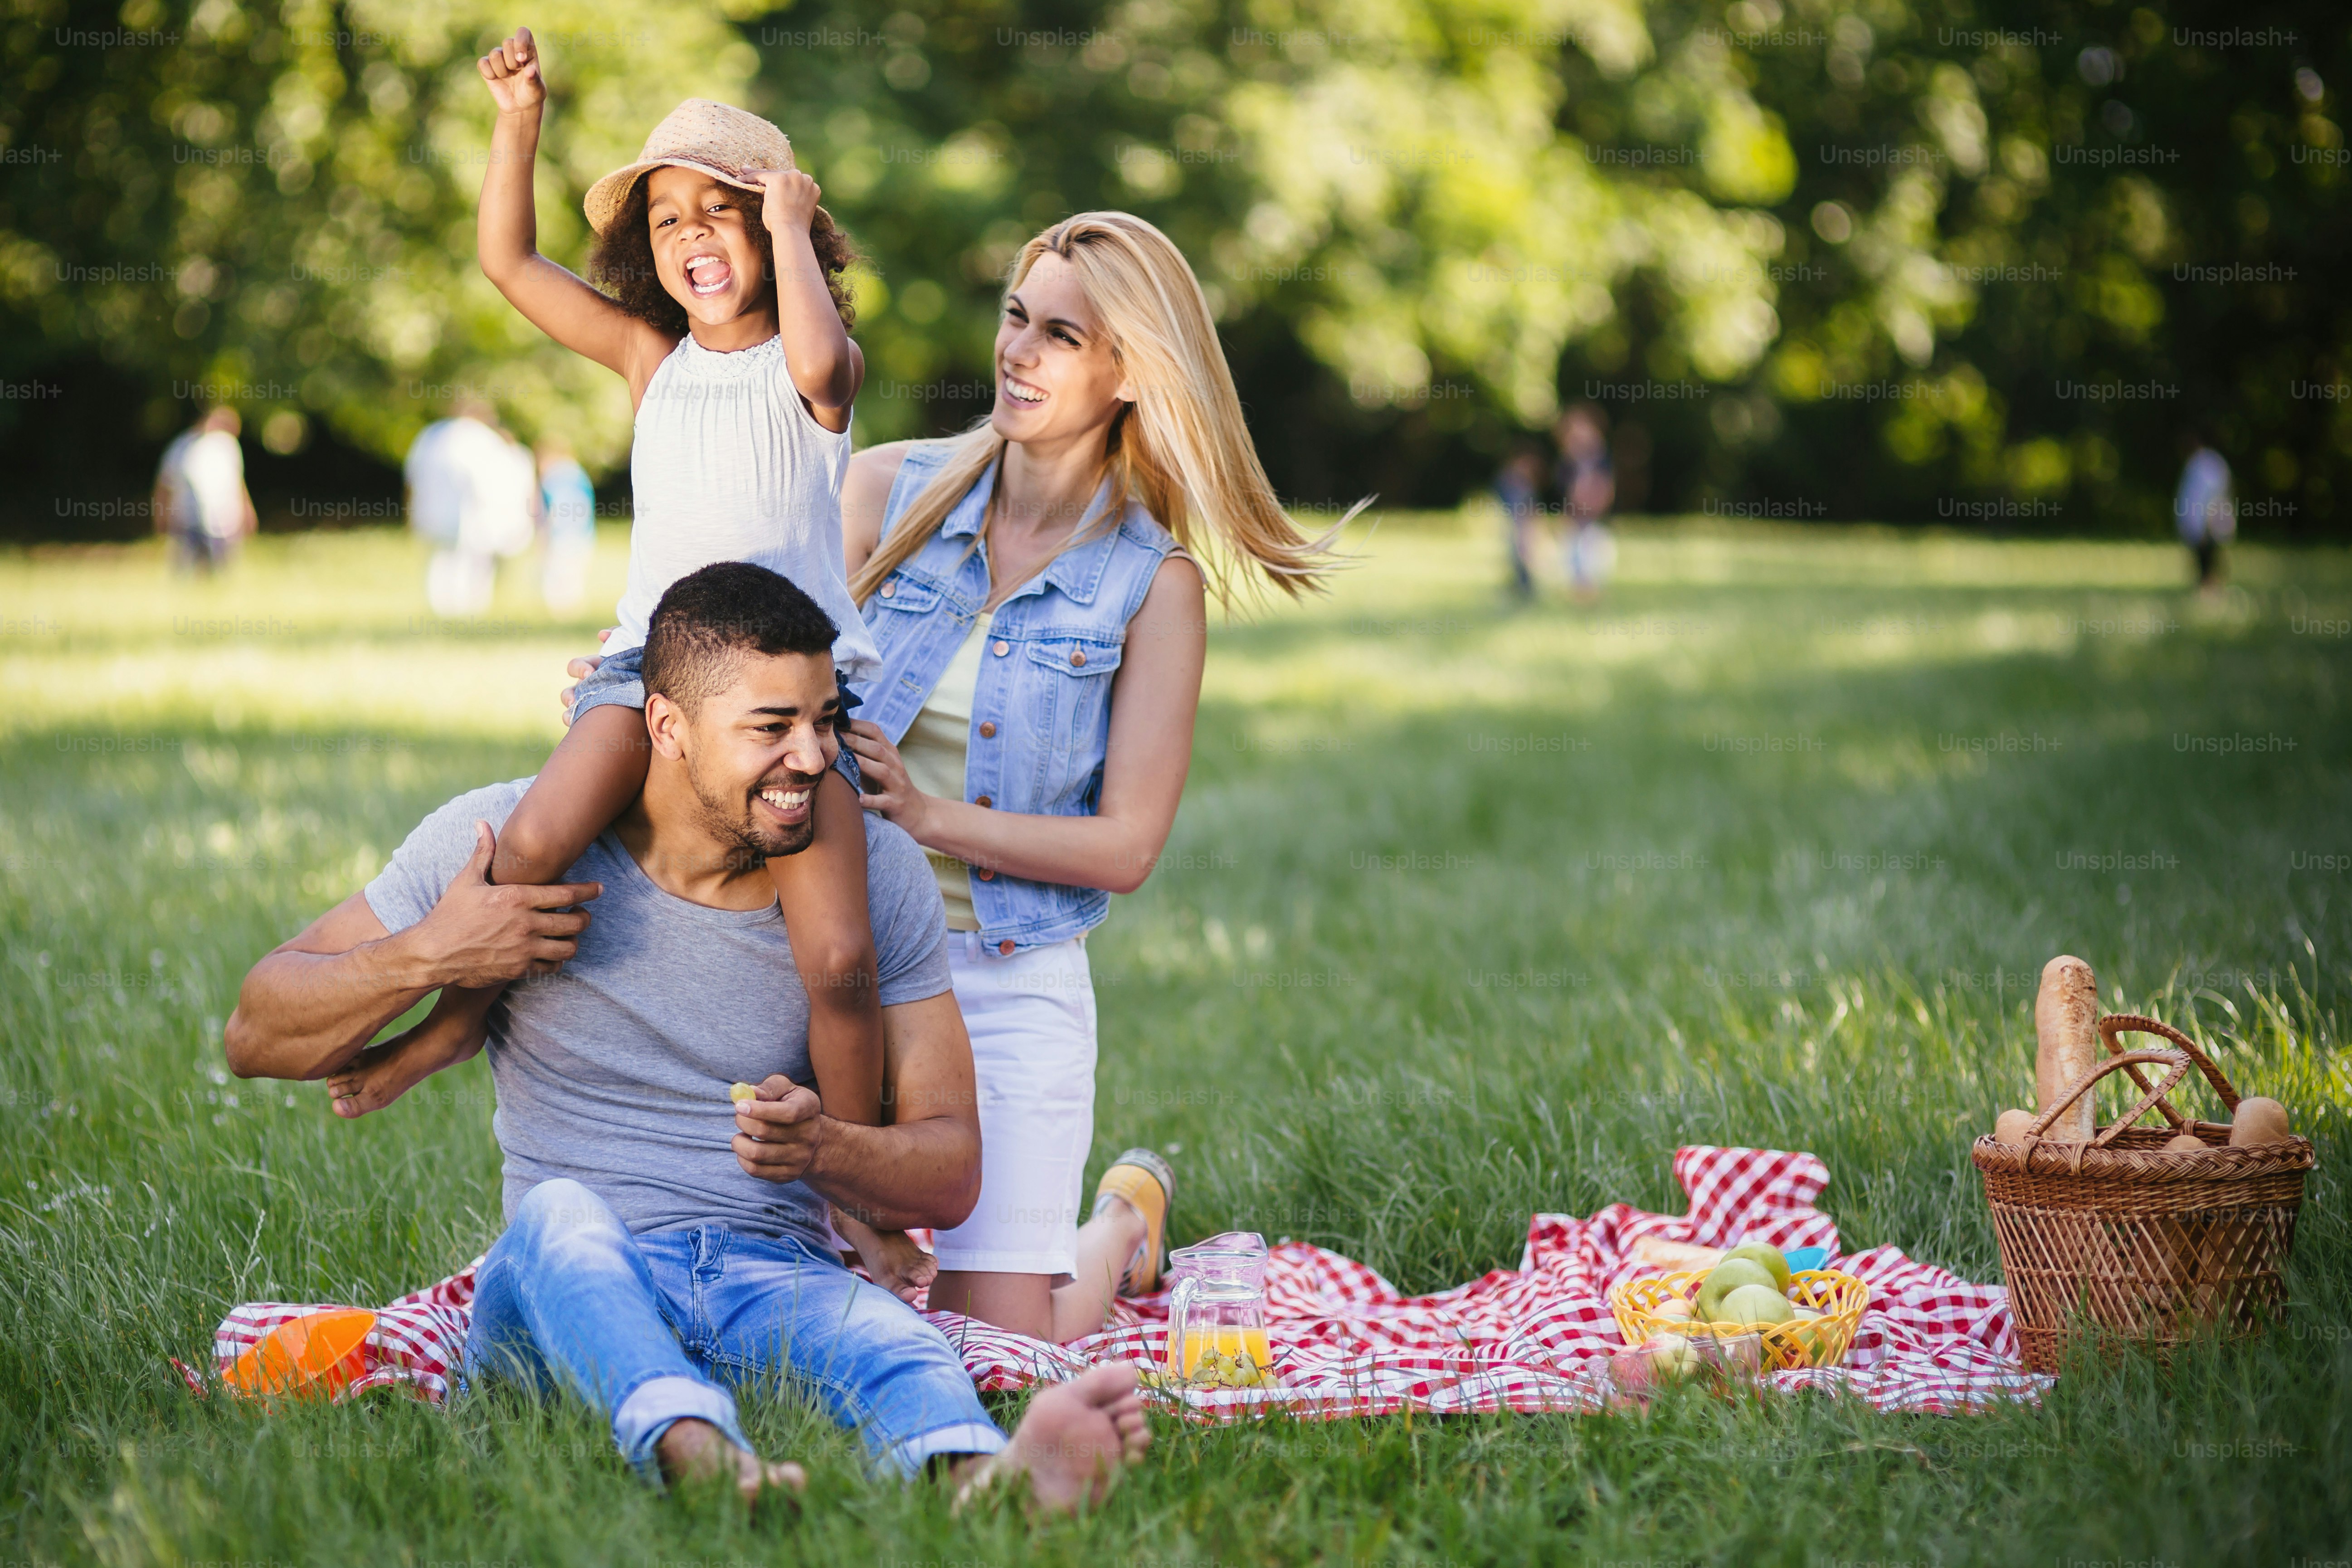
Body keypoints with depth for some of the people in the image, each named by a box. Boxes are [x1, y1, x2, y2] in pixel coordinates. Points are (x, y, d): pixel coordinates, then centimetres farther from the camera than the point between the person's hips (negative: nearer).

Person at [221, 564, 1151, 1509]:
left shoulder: (877, 873, 5)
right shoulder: (507, 840, -1)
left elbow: (952, 1173, 5)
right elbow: (256, 1039, 4)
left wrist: (821, 1149, -18)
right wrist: (424, 957, -14)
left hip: (780, 1286, 1)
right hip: (564, 1295, -1)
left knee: (885, 1333, -34)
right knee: (559, 1212, -36)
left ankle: (982, 1477, -69)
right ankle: (693, 1448, -66)